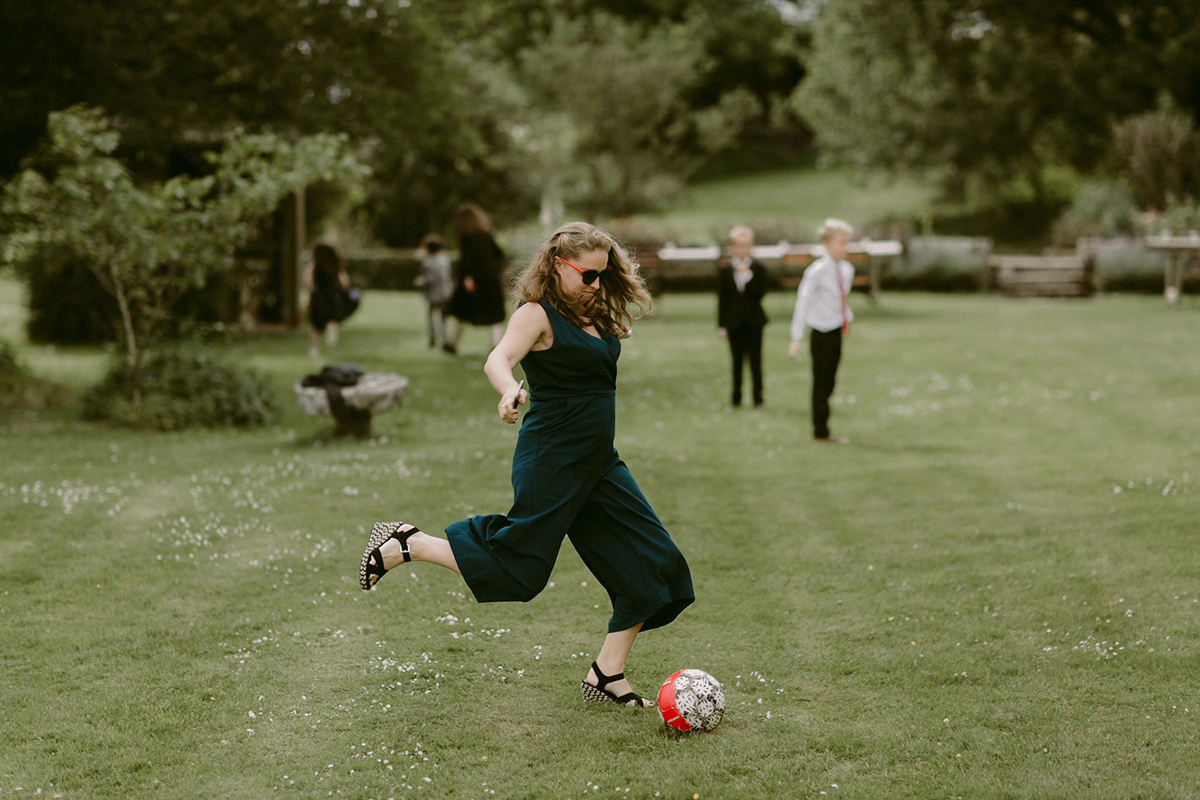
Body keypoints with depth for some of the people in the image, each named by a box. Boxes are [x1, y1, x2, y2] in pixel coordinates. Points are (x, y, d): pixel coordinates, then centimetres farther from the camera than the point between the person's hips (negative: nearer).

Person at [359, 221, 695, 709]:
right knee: (516, 568, -6)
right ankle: (404, 545, 12)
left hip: (599, 463, 9)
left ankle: (606, 677, 9)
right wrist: (510, 390, -49)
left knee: (652, 569, 2)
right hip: (551, 461, -8)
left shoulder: (592, 317, 13)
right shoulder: (537, 314, -12)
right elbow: (497, 360, -31)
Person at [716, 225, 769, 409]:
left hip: (754, 321, -1)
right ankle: (736, 398, 16)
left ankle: (758, 397, 7)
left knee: (755, 360, 0)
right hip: (734, 322, 1)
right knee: (737, 361, 8)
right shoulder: (724, 270, 3)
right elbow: (721, 298, 3)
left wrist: (748, 276, -19)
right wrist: (721, 325, 1)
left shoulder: (758, 269, 1)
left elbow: (760, 292, -11)